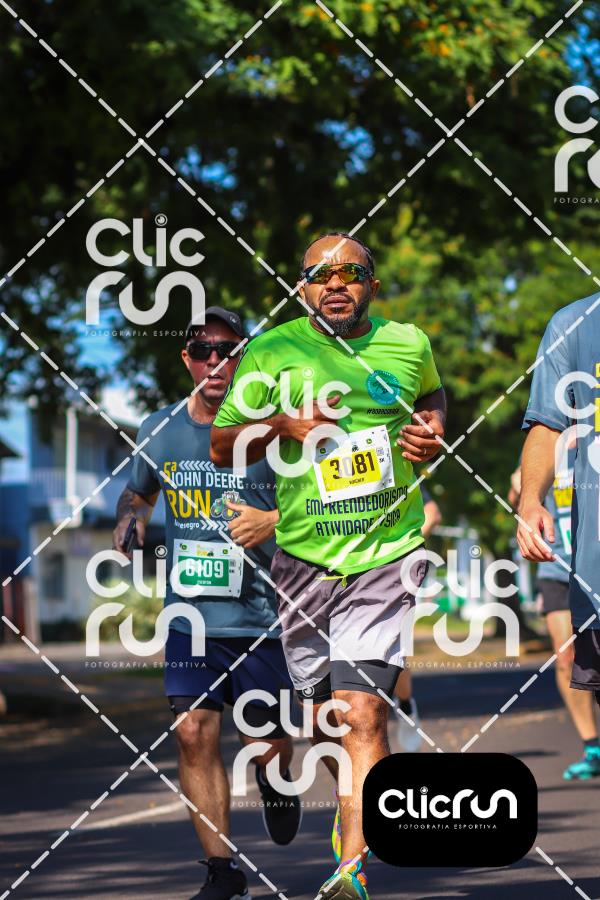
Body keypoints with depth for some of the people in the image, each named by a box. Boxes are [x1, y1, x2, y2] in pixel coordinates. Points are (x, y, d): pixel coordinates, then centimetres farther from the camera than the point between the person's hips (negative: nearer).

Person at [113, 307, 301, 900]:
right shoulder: (160, 430, 6)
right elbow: (137, 495, 25)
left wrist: (276, 521, -17)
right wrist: (125, 541, 5)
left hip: (259, 614, -2)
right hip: (189, 616, 2)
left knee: (265, 745, 3)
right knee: (194, 734, -9)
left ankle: (276, 781, 41)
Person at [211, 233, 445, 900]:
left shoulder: (407, 344, 6)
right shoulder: (270, 352, 2)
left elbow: (431, 397, 29)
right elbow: (221, 448, 5)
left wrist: (432, 431, 7)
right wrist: (281, 426, -13)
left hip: (387, 553, -1)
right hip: (304, 559, 2)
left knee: (362, 712, -16)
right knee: (323, 714, 12)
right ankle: (355, 813, 42)